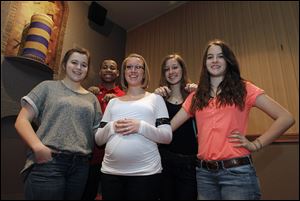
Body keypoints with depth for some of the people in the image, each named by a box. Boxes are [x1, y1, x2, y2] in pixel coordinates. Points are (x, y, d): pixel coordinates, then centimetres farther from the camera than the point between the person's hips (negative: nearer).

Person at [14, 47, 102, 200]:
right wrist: (38, 147, -15)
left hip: (80, 166, 4)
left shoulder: (92, 99, 13)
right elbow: (21, 121, -1)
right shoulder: (48, 87, 6)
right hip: (48, 161, -3)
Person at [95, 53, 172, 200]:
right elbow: (98, 140, 9)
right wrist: (111, 127, -11)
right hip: (110, 171, 3)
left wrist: (140, 126, -17)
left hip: (145, 172, -2)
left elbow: (167, 137, -3)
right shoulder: (113, 102, 11)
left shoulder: (155, 98, 3)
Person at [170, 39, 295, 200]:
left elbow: (285, 118, -2)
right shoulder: (196, 97, 9)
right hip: (204, 172, 3)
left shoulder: (243, 89, 1)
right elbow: (170, 127, 5)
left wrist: (256, 144, -7)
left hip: (236, 170, -3)